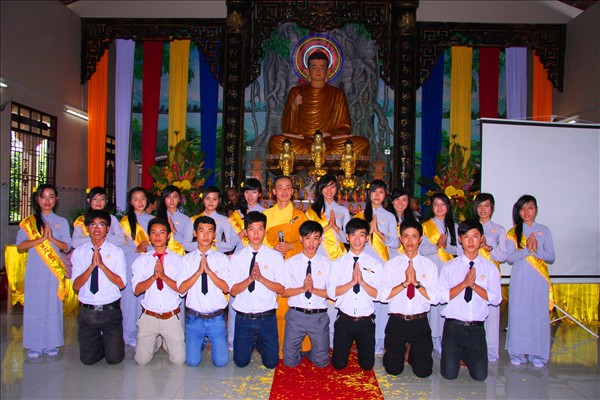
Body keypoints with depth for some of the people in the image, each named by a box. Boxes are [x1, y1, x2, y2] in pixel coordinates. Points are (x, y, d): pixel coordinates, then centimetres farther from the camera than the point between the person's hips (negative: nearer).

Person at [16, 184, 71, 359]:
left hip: (54, 270, 1)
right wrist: (41, 238, -16)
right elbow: (20, 245, -5)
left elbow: (67, 246, 2)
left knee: (53, 305, 3)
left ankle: (51, 344, 13)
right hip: (35, 269, 0)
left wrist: (52, 238, -15)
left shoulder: (62, 222, 9)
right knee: (34, 305, 1)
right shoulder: (28, 222, 6)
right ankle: (34, 345, 10)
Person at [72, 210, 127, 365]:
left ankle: (111, 343, 33)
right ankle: (100, 344, 39)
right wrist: (92, 266, -20)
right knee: (88, 359, 9)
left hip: (110, 311, -2)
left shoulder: (116, 252, -4)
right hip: (87, 311, 2)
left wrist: (102, 265, -20)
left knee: (114, 358, 1)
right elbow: (76, 285, -6)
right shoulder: (79, 252, 1)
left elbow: (121, 284, -11)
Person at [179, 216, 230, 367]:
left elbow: (226, 288, -8)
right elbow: (181, 289, -7)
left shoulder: (222, 259, 0)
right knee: (192, 361, -1)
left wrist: (209, 270, -18)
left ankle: (212, 341, 29)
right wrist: (199, 271, -18)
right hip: (194, 318, 0)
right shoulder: (187, 259, 1)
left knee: (221, 361, -2)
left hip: (216, 318, 0)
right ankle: (202, 341, 30)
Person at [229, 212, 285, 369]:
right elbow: (233, 290, -4)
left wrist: (261, 278, -19)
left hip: (267, 318, 0)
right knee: (241, 361, 7)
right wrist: (250, 279, -20)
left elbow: (281, 289, -5)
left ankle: (259, 343, 35)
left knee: (271, 362, 6)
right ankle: (252, 343, 37)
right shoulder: (236, 258, 0)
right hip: (244, 318, 0)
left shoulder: (275, 257, -1)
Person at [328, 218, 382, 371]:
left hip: (366, 322, 0)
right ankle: (347, 348, 39)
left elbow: (379, 295, -7)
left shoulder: (376, 264, -1)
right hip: (344, 320, 0)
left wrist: (362, 282, -21)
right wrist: (352, 282, -20)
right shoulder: (338, 264, 0)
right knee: (338, 364, 9)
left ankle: (359, 348, 42)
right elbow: (331, 293, -9)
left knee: (367, 365, 11)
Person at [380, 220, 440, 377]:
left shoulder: (429, 265, 1)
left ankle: (413, 353, 33)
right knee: (393, 370, 5)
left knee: (423, 371, 3)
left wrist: (416, 282, -20)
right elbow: (383, 295, -10)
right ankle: (401, 352, 36)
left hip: (420, 323, 0)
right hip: (397, 322, 0)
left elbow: (435, 298, -7)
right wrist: (405, 282, -19)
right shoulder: (391, 265, 0)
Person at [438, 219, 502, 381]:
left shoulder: (490, 268, 5)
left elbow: (496, 298, -4)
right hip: (453, 327, -1)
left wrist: (474, 285, -16)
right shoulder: (449, 267, 2)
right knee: (450, 374, -7)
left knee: (480, 375, -5)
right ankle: (456, 354, 25)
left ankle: (465, 355, 25)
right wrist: (464, 283, -17)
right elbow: (442, 297, -7)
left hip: (477, 328, 1)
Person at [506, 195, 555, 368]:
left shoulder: (544, 231, 7)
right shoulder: (512, 233, 6)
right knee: (518, 314, -1)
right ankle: (518, 352, 10)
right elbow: (510, 258, -3)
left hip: (539, 279, 0)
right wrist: (527, 249, -16)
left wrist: (536, 250, -16)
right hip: (519, 280, 0)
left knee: (539, 314, -1)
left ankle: (537, 354, 10)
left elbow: (551, 257, 2)